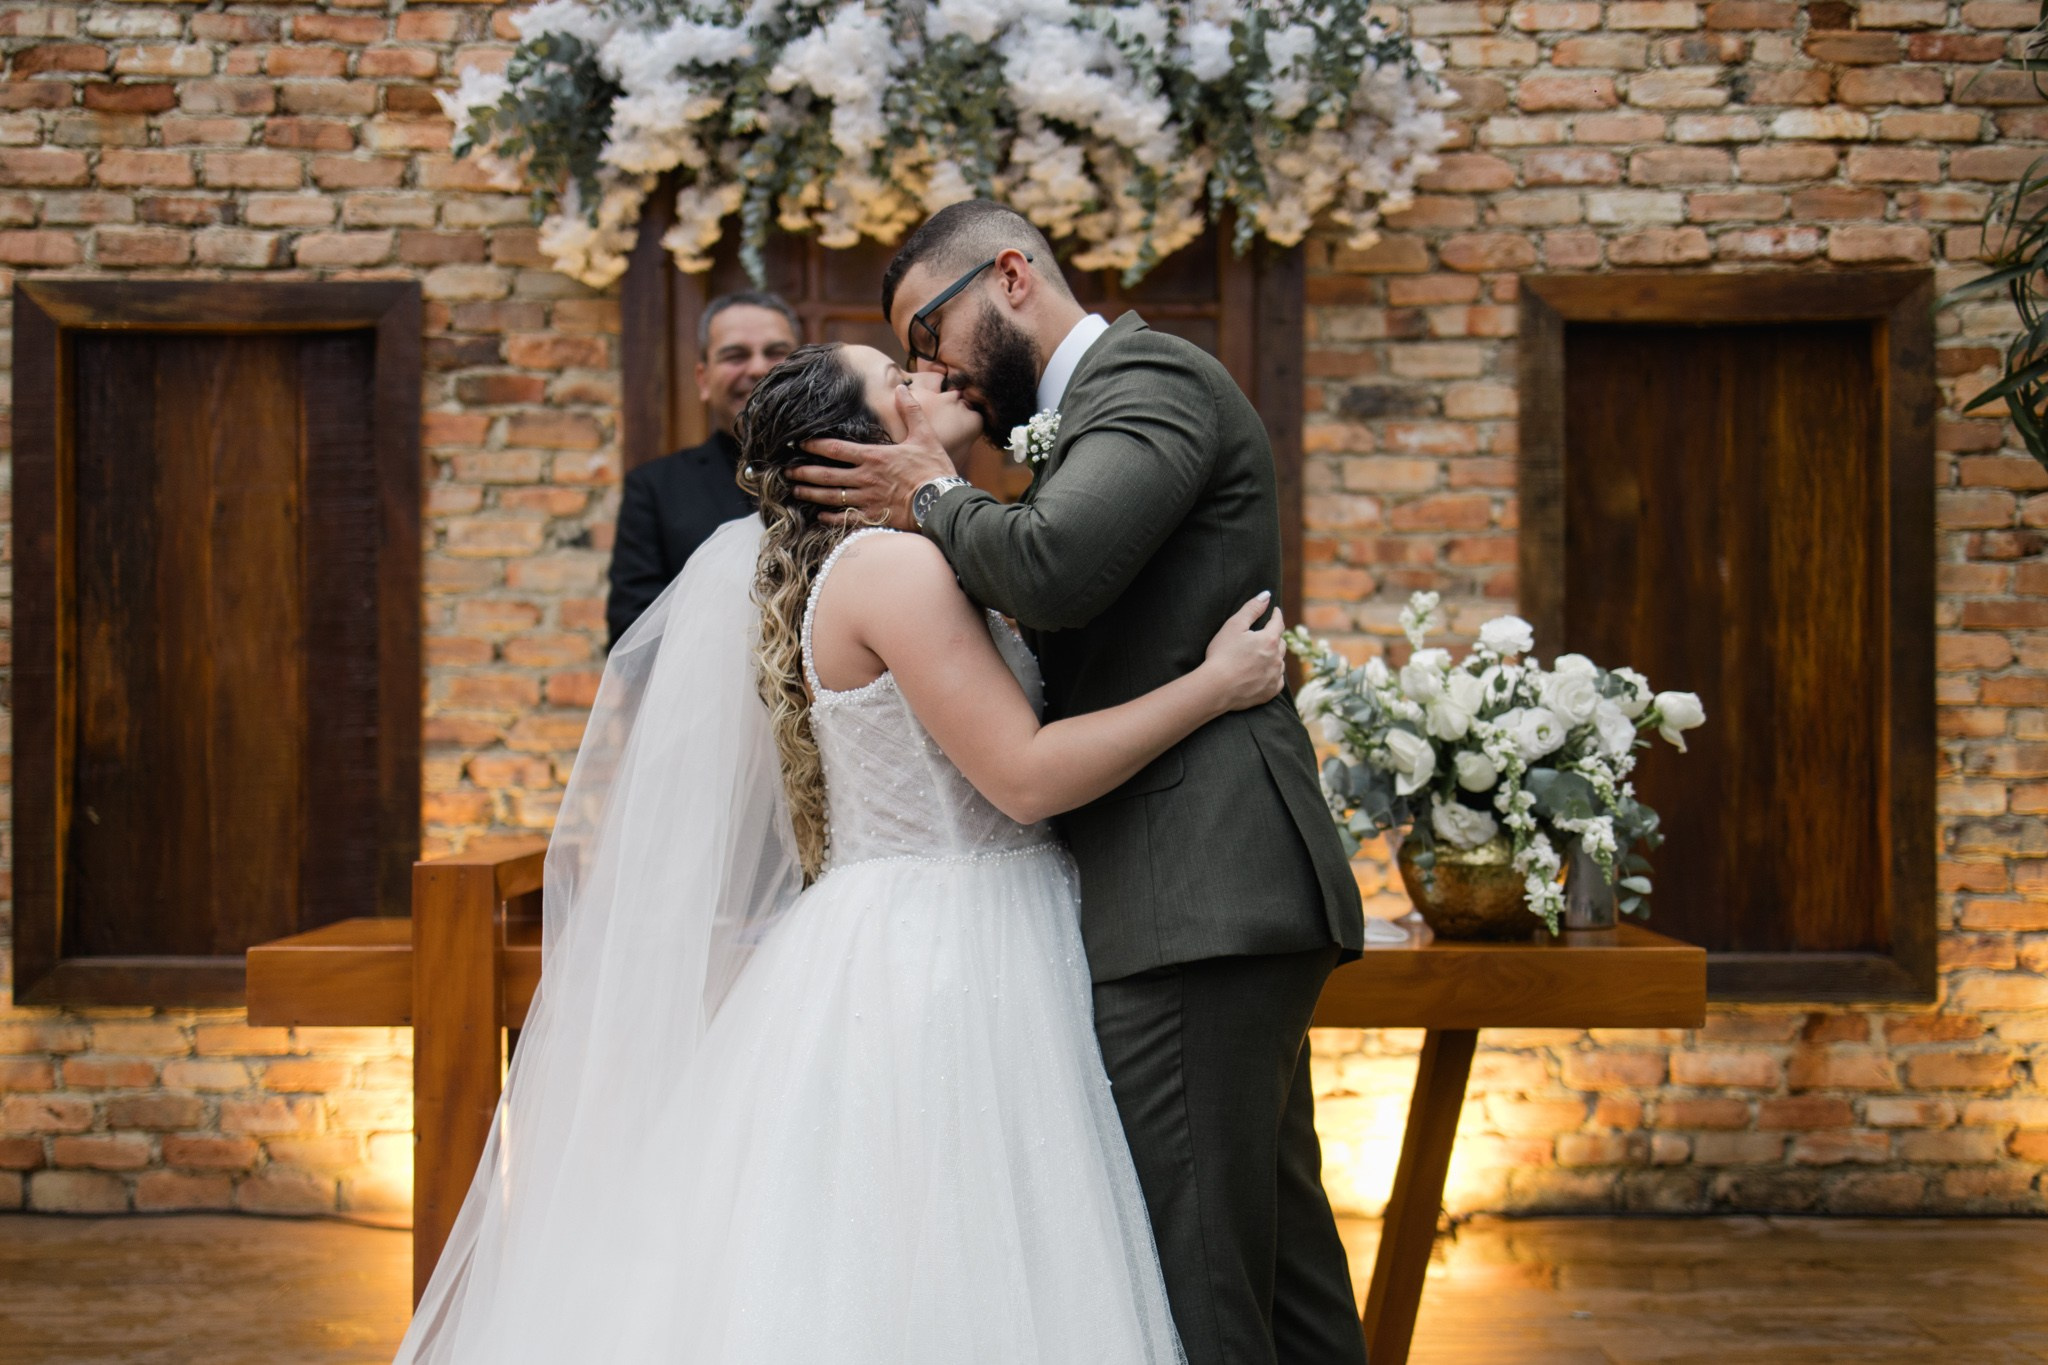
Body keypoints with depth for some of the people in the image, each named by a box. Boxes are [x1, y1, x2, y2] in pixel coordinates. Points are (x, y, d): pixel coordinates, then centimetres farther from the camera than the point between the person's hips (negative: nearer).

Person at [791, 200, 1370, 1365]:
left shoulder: (1149, 373, -6)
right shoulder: (1121, 393, 24)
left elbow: (1050, 565, -23)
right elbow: (1056, 621, 22)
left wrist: (936, 500, -5)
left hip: (1195, 901, -11)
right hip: (1218, 890, 11)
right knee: (1279, 1255, 16)